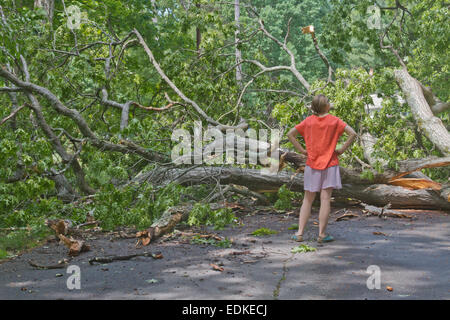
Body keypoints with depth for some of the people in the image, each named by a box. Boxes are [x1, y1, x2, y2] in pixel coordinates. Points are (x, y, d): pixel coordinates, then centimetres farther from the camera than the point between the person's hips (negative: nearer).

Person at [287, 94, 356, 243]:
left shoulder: (308, 121, 1)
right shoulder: (334, 121, -4)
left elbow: (290, 134, -2)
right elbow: (352, 133, -13)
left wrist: (302, 150, 2)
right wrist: (341, 149, -5)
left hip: (312, 165, 2)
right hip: (330, 165, -2)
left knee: (307, 200, 9)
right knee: (325, 200, 0)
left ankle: (300, 233, 5)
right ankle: (322, 234, 0)